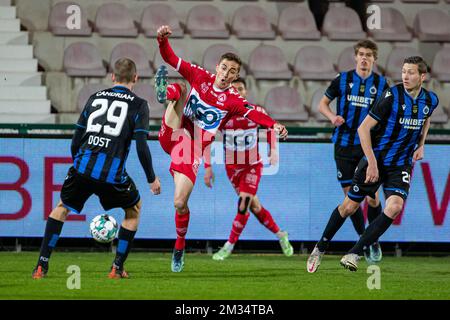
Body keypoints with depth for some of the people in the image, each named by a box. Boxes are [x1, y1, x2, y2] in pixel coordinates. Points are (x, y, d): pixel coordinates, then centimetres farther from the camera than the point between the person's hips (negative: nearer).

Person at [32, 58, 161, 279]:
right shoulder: (138, 105, 4)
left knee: (62, 207, 27)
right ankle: (117, 268, 19)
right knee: (134, 209, 25)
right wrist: (152, 179, 7)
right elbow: (141, 147, -4)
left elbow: (76, 140, 17)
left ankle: (42, 265, 17)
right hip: (112, 174, -3)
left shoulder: (95, 98, 16)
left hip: (82, 169, 3)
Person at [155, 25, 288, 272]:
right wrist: (163, 40, -17)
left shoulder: (233, 100, -4)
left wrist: (274, 125, -42)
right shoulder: (200, 77, 2)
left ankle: (180, 247, 17)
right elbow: (171, 59, 2)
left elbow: (255, 114, -22)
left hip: (192, 150, -2)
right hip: (173, 137, 2)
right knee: (179, 89, -12)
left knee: (180, 203, -6)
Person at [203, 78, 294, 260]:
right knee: (254, 207, 5)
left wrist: (273, 151, -1)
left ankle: (229, 246, -7)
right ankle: (280, 235, 26)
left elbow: (270, 128, 12)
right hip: (232, 167, 1)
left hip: (253, 165, -1)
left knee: (243, 204, -16)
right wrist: (208, 167, -9)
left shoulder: (256, 111, -7)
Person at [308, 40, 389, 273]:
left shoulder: (381, 84, 3)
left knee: (372, 198, -7)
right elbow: (323, 103, 11)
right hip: (344, 146, 1)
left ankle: (374, 243, 13)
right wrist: (333, 116, -10)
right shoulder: (343, 79, 2)